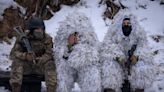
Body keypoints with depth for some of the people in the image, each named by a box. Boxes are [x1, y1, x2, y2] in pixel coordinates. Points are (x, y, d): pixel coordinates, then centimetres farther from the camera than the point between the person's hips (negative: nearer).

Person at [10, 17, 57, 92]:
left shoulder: (47, 39, -6)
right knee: (16, 62, -28)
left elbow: (49, 54, -13)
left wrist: (39, 60, -32)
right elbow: (13, 54, -13)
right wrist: (25, 56, -33)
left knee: (50, 64, -27)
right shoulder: (22, 38, -8)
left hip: (40, 66, 0)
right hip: (26, 66, 0)